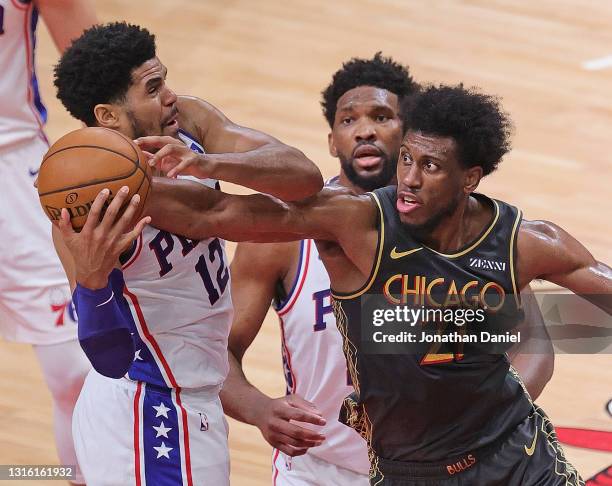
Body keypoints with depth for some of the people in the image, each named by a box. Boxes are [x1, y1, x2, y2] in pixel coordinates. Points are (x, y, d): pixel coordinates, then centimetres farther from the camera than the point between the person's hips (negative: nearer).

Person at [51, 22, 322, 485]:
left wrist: (209, 164, -38)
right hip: (150, 420, -8)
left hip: (191, 401, 8)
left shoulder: (189, 121, -8)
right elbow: (110, 360, -31)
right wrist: (91, 282, -51)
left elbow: (305, 176, -21)